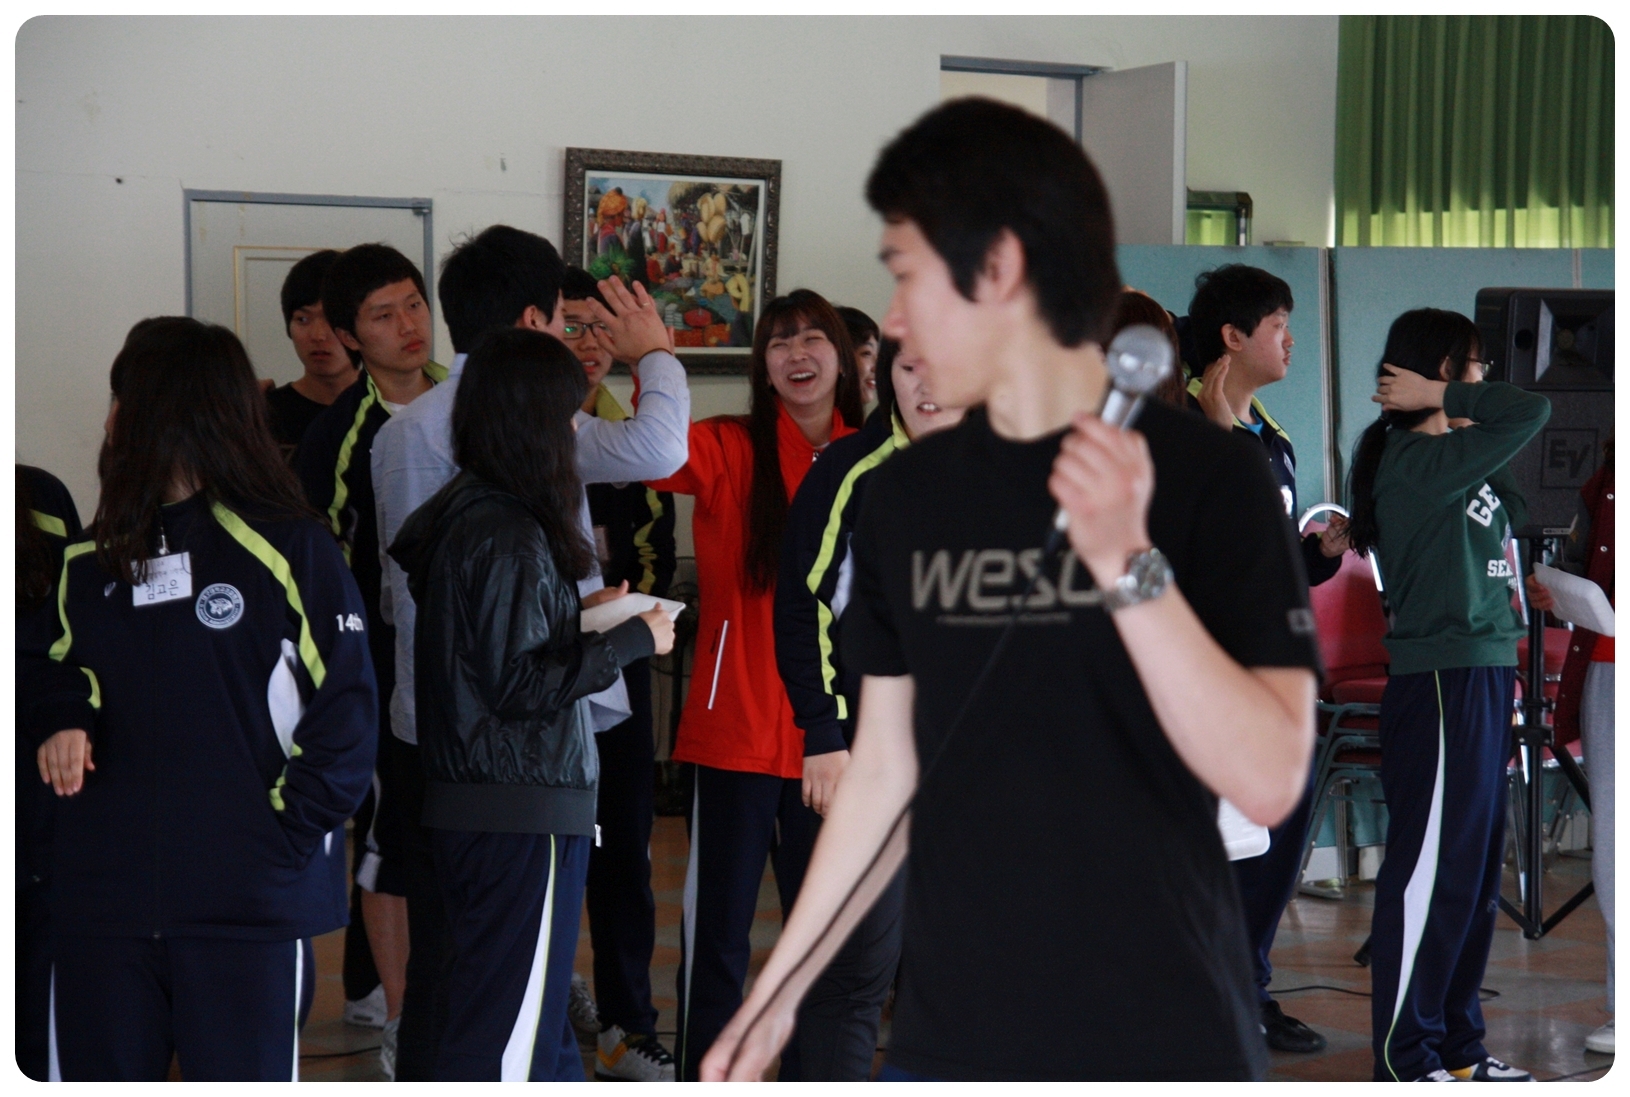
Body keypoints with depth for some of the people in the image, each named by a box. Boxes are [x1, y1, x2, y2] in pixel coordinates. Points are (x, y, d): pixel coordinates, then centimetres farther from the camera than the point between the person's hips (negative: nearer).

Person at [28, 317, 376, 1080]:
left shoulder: (285, 547, -5)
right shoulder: (89, 559, 14)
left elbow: (347, 711, -5)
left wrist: (286, 837, -11)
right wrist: (63, 718, 3)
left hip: (249, 906, -5)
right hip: (98, 903, 5)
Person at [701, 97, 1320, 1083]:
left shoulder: (1205, 476, -7)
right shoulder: (906, 498, 7)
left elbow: (1270, 779, -15)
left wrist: (1127, 566, -24)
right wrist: (775, 996, 13)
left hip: (1164, 1039, -4)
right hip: (948, 1039, 4)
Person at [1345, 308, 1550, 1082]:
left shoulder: (1453, 460, 14)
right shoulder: (1419, 462, -14)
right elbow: (1531, 411, -19)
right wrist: (1442, 400, -9)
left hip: (1480, 676, 10)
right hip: (1440, 680, -10)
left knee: (1475, 867, 13)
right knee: (1431, 868, -5)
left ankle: (1457, 1044, 21)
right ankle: (1403, 1057, 1)